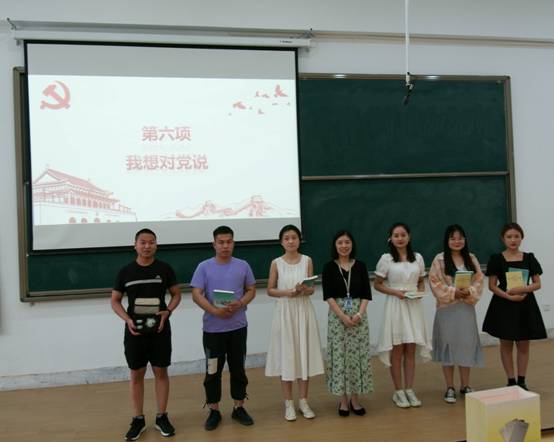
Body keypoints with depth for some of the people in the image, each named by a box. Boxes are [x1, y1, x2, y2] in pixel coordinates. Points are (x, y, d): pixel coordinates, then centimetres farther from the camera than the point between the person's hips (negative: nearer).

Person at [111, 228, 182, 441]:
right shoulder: (125, 271, -1)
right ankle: (138, 420, 21)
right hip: (134, 330, 1)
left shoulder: (165, 269, -2)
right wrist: (127, 319, -13)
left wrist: (167, 312, -14)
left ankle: (162, 417, 21)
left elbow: (176, 294, 6)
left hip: (160, 329, 0)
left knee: (161, 372, 7)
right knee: (136, 375, 8)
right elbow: (115, 300, 4)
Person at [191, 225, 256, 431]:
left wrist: (240, 303, -14)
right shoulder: (204, 267, -4)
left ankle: (239, 408, 25)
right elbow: (196, 295, -8)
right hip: (212, 328, -1)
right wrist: (214, 310, -23)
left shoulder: (243, 265, 2)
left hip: (238, 327, 2)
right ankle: (214, 411, 20)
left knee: (238, 369, 11)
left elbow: (251, 290, 7)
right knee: (213, 371, 6)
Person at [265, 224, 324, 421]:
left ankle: (303, 401, 20)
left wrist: (304, 290, -19)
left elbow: (312, 289, 3)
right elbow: (270, 290, 2)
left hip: (304, 311, 1)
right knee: (286, 355, 3)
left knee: (304, 354, 6)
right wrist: (286, 292, -16)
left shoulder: (307, 260, 2)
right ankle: (289, 403, 15)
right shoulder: (276, 263, -2)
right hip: (284, 312, -1)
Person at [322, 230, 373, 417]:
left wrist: (359, 314, -12)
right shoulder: (329, 267, -1)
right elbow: (328, 296, -6)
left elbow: (366, 294, 3)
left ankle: (355, 399, 17)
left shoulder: (360, 266, 5)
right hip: (337, 315, -2)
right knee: (339, 355, 1)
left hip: (358, 315, 2)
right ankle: (343, 400, 14)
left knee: (358, 355, 4)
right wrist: (343, 316, -14)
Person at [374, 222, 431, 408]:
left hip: (414, 306, 3)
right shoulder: (386, 259, -4)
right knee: (397, 350, 2)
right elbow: (377, 284, 0)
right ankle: (398, 392, 14)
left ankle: (409, 390, 18)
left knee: (411, 350, 8)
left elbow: (421, 282, 16)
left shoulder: (417, 257, 6)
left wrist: (420, 292, -5)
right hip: (395, 306, -3)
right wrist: (395, 292, -13)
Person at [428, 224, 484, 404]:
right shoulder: (440, 259, -5)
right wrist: (453, 292, -18)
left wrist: (469, 292, -14)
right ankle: (450, 388, 14)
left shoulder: (471, 258, 6)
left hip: (467, 307, 3)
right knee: (448, 345, 3)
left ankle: (465, 386, 24)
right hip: (447, 308, -3)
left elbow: (479, 280, 4)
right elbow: (435, 283, -9)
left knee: (467, 344, 9)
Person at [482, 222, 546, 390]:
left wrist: (523, 289, -16)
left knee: (523, 345, 7)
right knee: (506, 344, 4)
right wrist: (510, 296, -19)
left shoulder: (529, 258, 3)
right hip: (504, 305, -2)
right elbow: (492, 286, -5)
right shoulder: (496, 259, -4)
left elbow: (537, 284, 4)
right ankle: (511, 381, 15)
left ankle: (522, 381, 17)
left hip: (526, 305, 2)